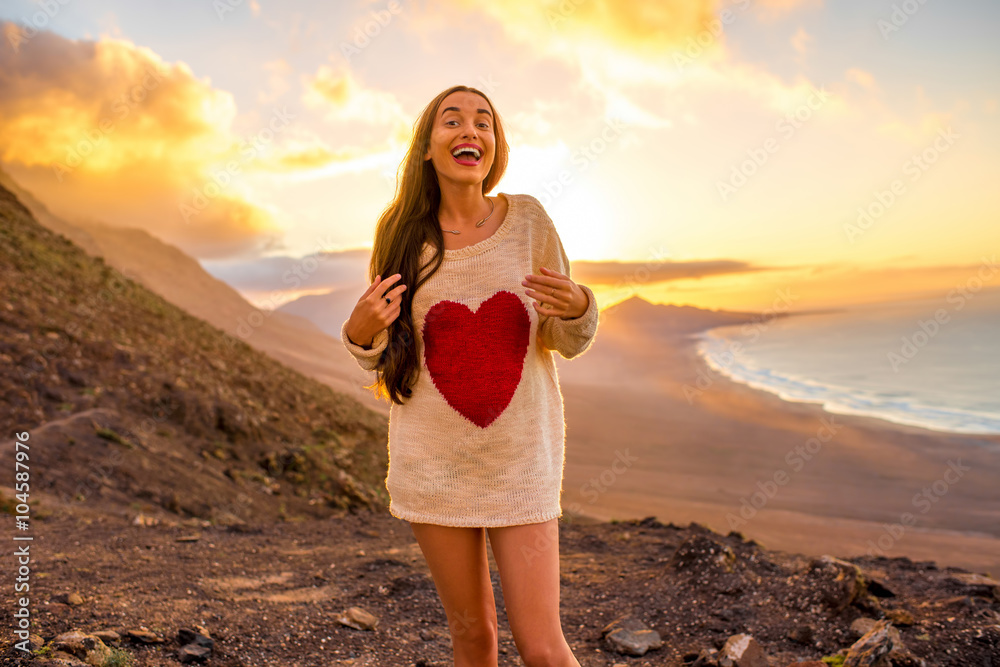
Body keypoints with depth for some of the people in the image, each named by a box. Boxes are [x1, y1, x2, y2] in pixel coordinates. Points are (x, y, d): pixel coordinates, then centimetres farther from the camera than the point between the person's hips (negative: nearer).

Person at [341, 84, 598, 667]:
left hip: (521, 460, -1)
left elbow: (568, 343, 2)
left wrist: (576, 308, -20)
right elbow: (384, 360, 6)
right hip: (434, 461, 1)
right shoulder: (403, 236, -3)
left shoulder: (528, 220, -5)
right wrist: (360, 332, -16)